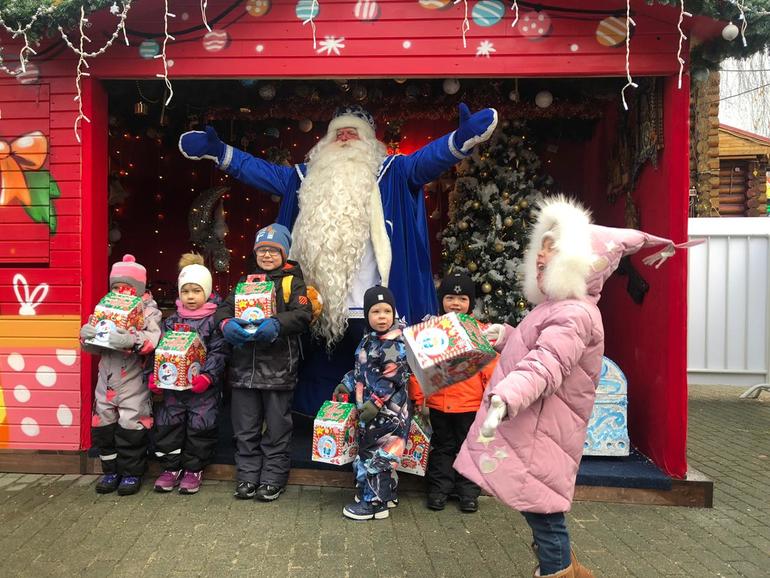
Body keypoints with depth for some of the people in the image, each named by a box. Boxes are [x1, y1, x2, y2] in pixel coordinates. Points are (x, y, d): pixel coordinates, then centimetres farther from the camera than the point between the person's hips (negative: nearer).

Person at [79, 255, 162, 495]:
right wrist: (86, 334, -13)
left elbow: (154, 339, -21)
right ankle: (111, 471, 26)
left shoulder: (149, 311, -5)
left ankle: (131, 473, 16)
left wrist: (131, 340, -37)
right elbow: (93, 346, 9)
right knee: (103, 424, 10)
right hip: (107, 378, 5)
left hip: (134, 381, -5)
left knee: (131, 426, 0)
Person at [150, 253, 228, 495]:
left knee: (200, 427, 1)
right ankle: (171, 467, 23)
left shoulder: (214, 321, -6)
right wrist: (154, 375, -7)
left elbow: (218, 353, -11)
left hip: (203, 387, -4)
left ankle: (193, 470, 19)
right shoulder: (171, 321, 7)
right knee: (168, 425, 6)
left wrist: (208, 376, -24)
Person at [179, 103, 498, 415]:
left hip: (369, 309, -4)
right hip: (320, 309, 4)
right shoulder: (308, 177, 21)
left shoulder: (388, 173, 10)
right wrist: (219, 151, 15)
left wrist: (461, 138, -23)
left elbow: (425, 160, -5)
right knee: (322, 381, 14)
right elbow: (262, 170, 23)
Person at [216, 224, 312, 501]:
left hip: (278, 366, -4)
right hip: (244, 365, 4)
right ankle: (247, 476, 24)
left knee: (277, 427, 6)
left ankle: (273, 479, 18)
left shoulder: (292, 281, 3)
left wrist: (276, 324, -28)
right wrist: (226, 323, -17)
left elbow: (303, 315, -11)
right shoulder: (245, 281, 15)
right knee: (245, 428, 11)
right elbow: (224, 307, 6)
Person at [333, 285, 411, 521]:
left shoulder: (395, 344, -16)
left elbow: (392, 380, -21)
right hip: (369, 409, 9)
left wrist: (375, 403, -23)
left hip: (387, 412, -9)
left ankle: (374, 502, 12)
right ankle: (387, 494, 32)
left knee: (375, 455, -1)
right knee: (367, 452, 17)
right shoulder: (368, 340, 11)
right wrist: (346, 385, 16)